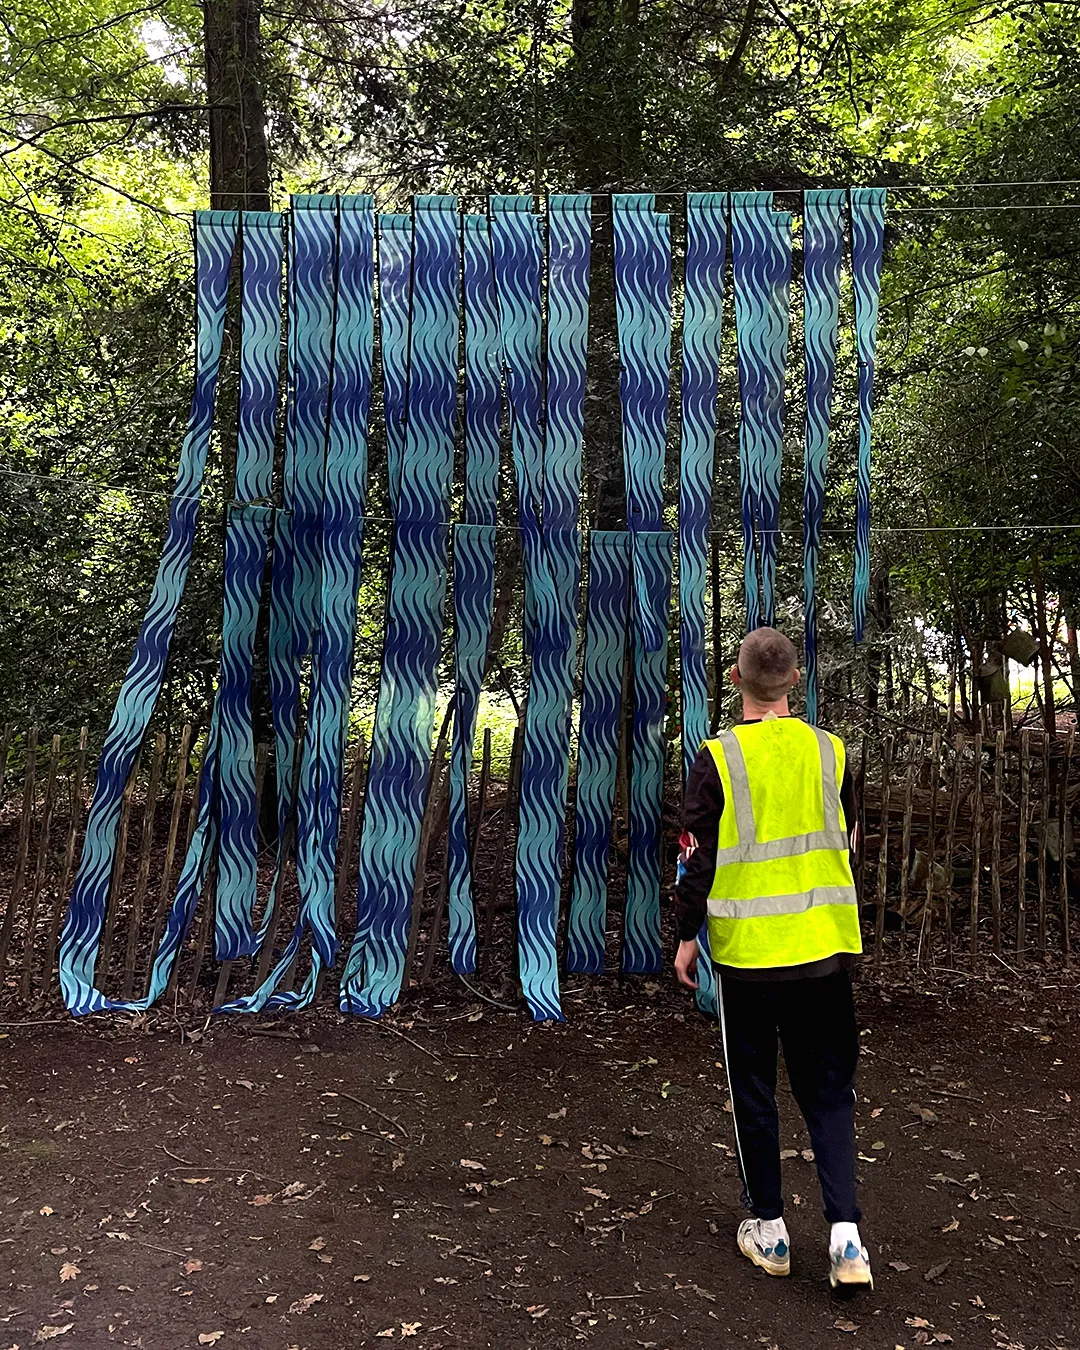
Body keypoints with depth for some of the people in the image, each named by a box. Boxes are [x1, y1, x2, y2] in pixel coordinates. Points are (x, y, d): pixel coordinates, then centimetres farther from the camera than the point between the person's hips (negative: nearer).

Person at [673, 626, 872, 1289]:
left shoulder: (718, 758, -11)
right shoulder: (829, 750, 0)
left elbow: (699, 856, -9)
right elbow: (846, 844, 11)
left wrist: (688, 936, 2)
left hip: (747, 948, -2)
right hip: (824, 947, 3)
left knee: (754, 1089, 12)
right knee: (829, 1089, 13)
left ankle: (770, 1228, 22)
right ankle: (846, 1234, 5)